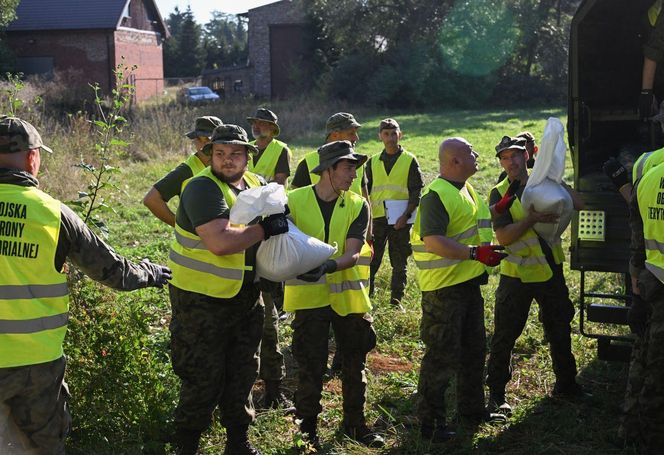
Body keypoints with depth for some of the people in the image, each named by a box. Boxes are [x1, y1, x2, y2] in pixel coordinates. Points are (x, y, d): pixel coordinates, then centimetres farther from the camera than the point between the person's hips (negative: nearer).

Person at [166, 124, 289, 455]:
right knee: (203, 378, 1)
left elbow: (279, 221, 21)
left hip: (246, 297, 7)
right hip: (201, 300, -7)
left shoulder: (256, 184, 5)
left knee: (242, 372, 17)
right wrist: (264, 229, -23)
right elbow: (219, 242, -32)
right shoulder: (202, 188, -18)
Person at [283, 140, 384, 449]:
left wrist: (328, 266, -31)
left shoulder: (357, 205, -1)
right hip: (309, 294, -3)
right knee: (311, 366, 2)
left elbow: (353, 254, -12)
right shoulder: (294, 201, -6)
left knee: (354, 361, 13)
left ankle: (355, 423, 31)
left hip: (347, 293, 3)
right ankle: (307, 429, 19)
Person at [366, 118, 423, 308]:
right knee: (371, 260, 0)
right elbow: (366, 190, 12)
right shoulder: (373, 162, 10)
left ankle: (396, 300, 15)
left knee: (399, 263, 6)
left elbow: (417, 191, -3)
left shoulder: (410, 160, 1)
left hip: (401, 220, -2)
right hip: (377, 218, 2)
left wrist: (405, 216, -13)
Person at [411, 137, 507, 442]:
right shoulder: (436, 194, -19)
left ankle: (471, 408, 36)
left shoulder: (466, 190, 13)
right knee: (442, 355, -4)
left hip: (469, 282, 10)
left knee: (473, 349, 20)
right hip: (444, 287, -10)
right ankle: (430, 422, 7)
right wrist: (476, 253, -33)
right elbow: (433, 242, -28)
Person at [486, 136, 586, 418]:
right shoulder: (500, 195, -7)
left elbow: (578, 204, -8)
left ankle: (566, 384, 33)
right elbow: (503, 237, -18)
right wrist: (531, 220, -29)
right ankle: (496, 392, 13)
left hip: (551, 270, 4)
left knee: (560, 330, 16)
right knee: (505, 335, 1)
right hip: (517, 275, -4)